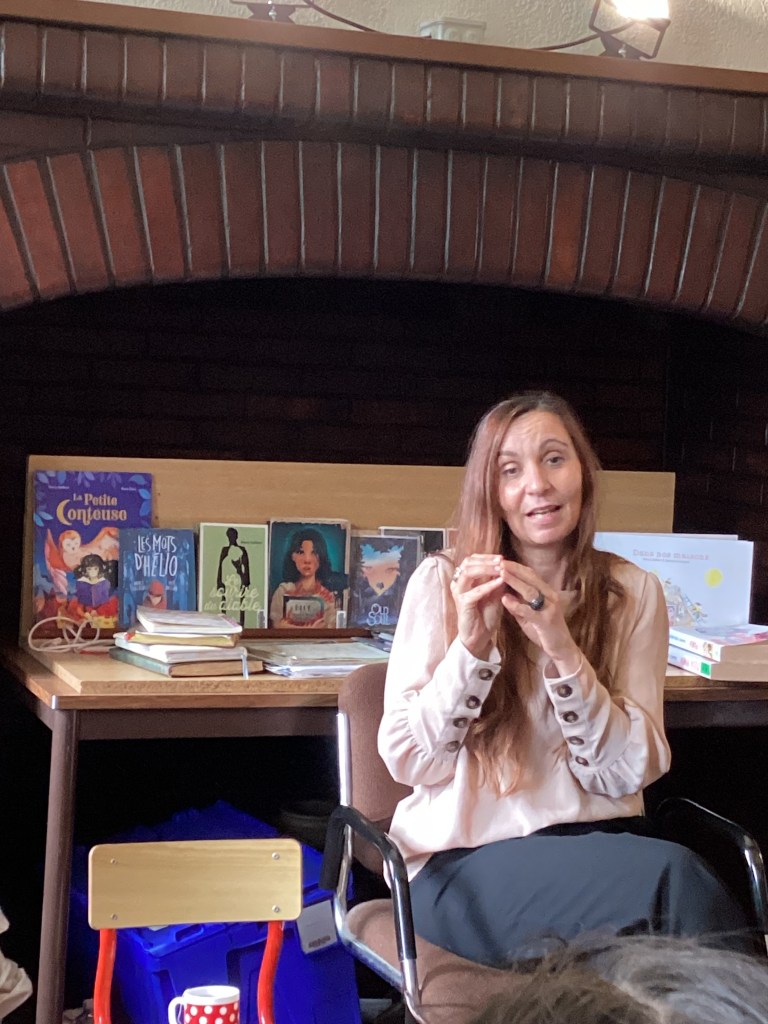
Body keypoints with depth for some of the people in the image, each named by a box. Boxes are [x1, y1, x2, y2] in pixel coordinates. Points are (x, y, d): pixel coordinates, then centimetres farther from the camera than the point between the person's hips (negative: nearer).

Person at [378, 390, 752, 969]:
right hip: (468, 859, -2)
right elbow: (408, 761, -3)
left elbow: (630, 772, -2)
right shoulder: (443, 583, 1)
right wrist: (471, 644, -17)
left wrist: (562, 650, -16)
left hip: (599, 838, 3)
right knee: (672, 876, -30)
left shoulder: (633, 593, 7)